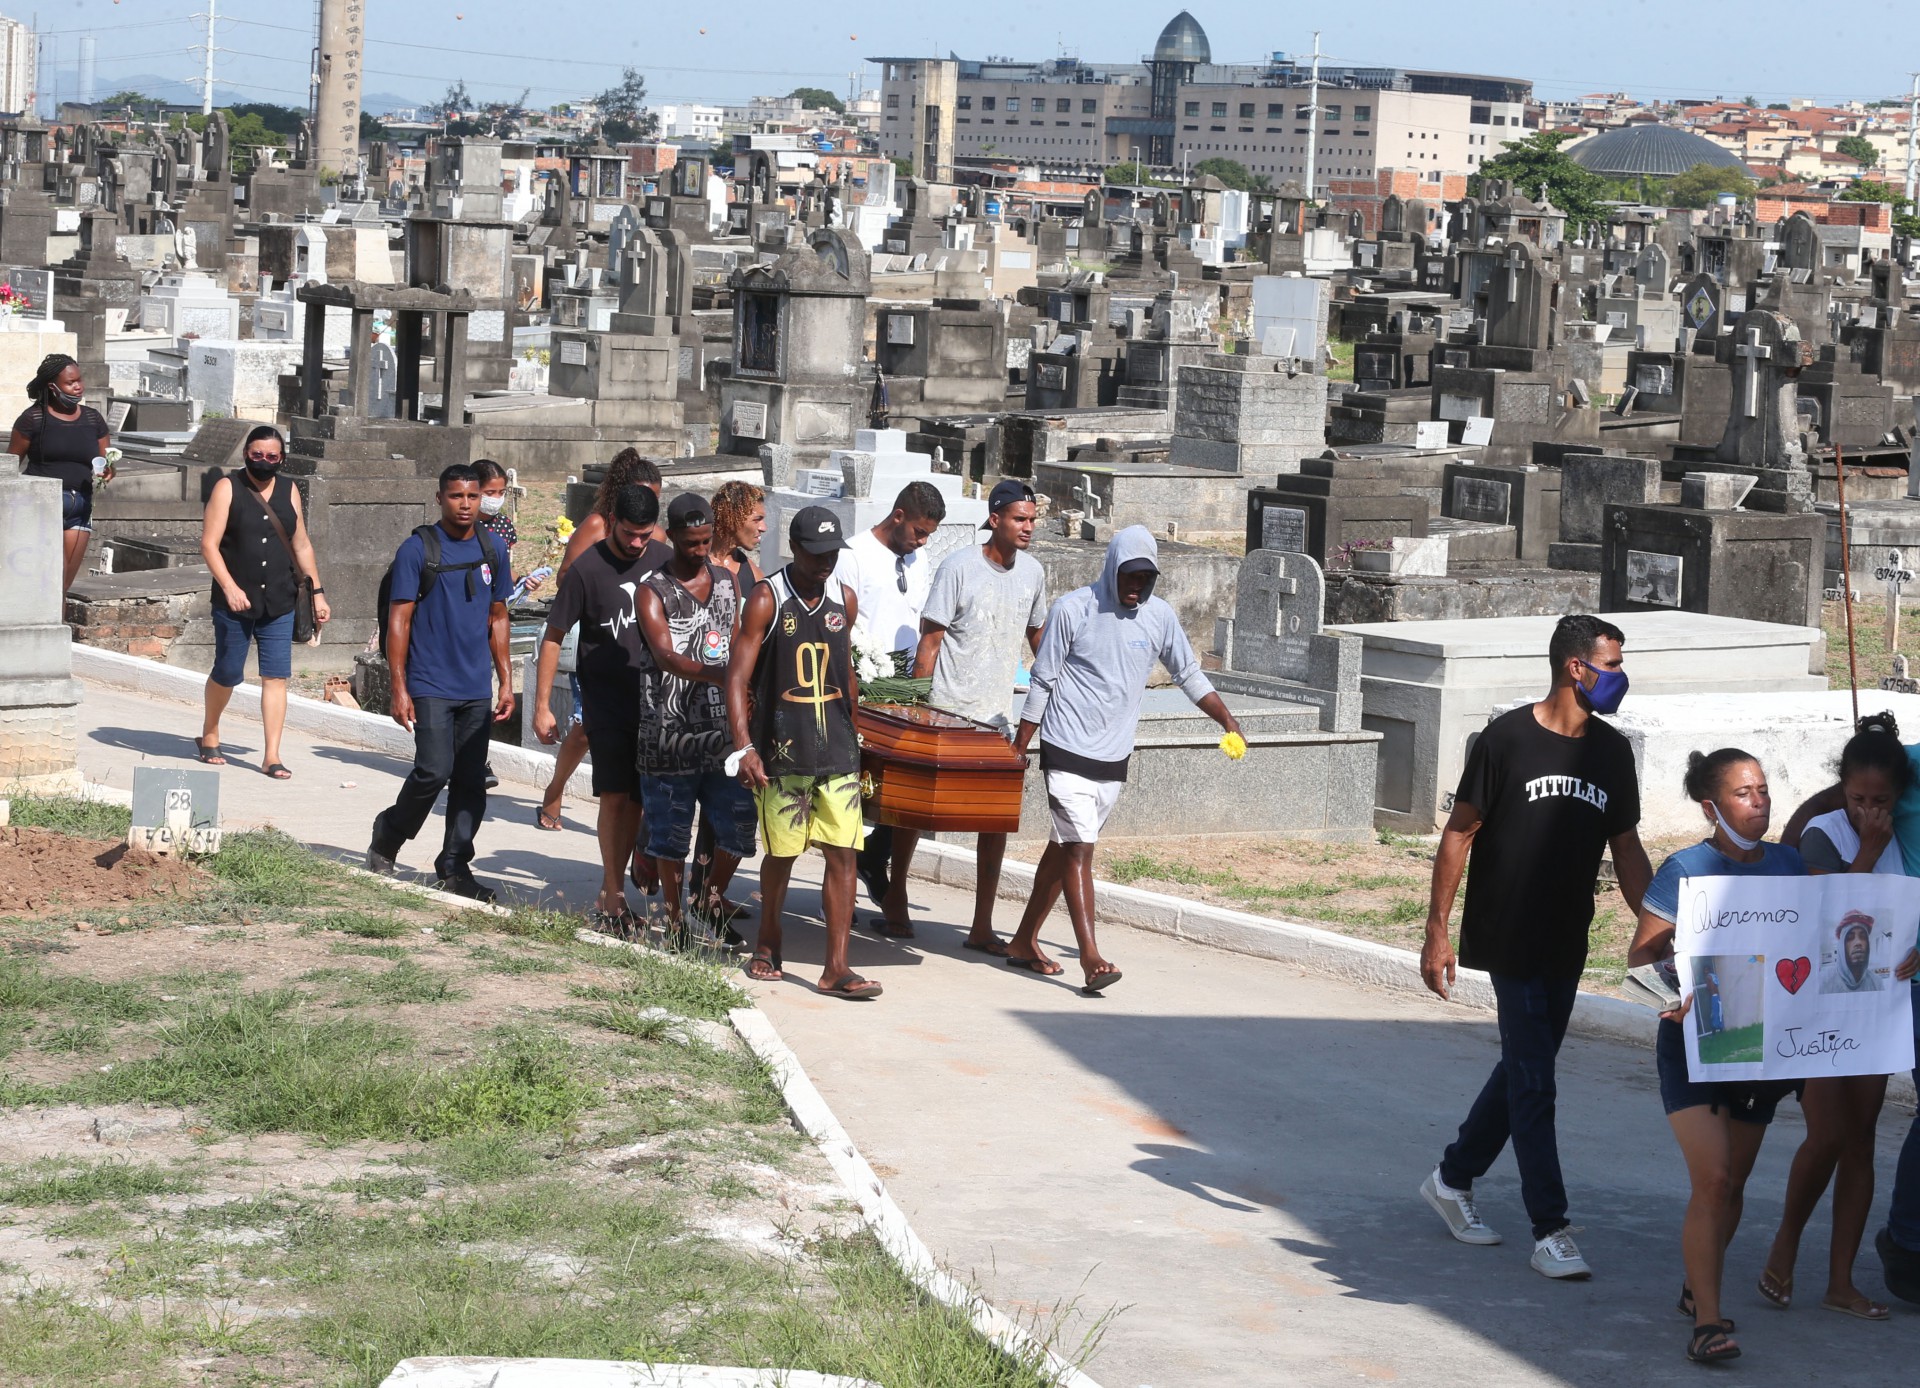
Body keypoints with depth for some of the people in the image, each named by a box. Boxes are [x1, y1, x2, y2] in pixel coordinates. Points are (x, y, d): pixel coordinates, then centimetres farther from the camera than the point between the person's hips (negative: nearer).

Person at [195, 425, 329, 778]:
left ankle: (271, 756, -2)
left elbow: (301, 545, 16)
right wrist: (229, 587, -19)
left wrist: (317, 591, 11)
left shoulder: (289, 492, 10)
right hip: (235, 601, -3)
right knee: (227, 673, 5)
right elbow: (209, 543, -8)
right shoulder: (228, 488, -3)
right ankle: (209, 737, 29)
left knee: (277, 676, -4)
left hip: (279, 603, 3)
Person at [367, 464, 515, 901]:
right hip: (431, 686, -5)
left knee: (471, 781, 4)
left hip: (477, 689, 5)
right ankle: (386, 839, 10)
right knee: (434, 771, -13)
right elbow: (398, 620, -6)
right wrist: (399, 689, -11)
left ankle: (454, 866, 12)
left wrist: (506, 681, 13)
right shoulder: (418, 549, -5)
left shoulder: (492, 550, 9)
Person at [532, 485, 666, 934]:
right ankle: (614, 896, -4)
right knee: (614, 795, -10)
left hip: (653, 700, 4)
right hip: (606, 701, -4)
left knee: (636, 799, 4)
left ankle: (609, 894, 15)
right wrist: (542, 706, -6)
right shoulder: (588, 569, -9)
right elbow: (553, 637, -4)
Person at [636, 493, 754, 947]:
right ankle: (676, 919, 18)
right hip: (670, 734, -4)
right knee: (670, 833, 4)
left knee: (738, 825, 1)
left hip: (723, 731, 4)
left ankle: (711, 901, 24)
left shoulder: (726, 581, 12)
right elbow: (665, 655, -20)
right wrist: (714, 675, -37)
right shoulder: (653, 591, -4)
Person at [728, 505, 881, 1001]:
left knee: (842, 853, -3)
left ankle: (836, 968, -3)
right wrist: (743, 747, -19)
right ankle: (767, 946, 29)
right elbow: (737, 677, -11)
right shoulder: (767, 600, -7)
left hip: (837, 750, 4)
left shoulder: (845, 601, 8)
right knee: (782, 853, 7)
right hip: (782, 751, -4)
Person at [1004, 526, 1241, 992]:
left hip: (1115, 759, 5)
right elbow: (1042, 683, -4)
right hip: (1068, 753, -5)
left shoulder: (1159, 616, 4)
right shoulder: (1073, 610, -9)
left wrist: (1227, 720, 6)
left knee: (1065, 847, 13)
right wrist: (1018, 752, -3)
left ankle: (1024, 941, 24)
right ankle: (1091, 957, -16)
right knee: (1079, 850, -11)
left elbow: (1188, 674, 17)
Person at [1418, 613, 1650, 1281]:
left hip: (1566, 944, 6)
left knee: (1524, 1068, 15)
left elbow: (1627, 850, 11)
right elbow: (1460, 831, -8)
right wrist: (1436, 931, -10)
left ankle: (1453, 1178, 34)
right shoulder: (1508, 738, -11)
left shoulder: (1611, 752, 5)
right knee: (1534, 1078, -8)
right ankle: (1549, 1231, -5)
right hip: (1506, 938, -6)